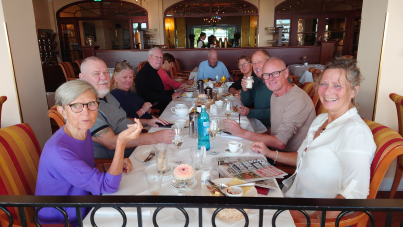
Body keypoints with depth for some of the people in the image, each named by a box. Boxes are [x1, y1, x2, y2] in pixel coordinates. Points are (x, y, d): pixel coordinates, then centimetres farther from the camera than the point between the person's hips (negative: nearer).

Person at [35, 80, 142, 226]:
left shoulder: (84, 132, -4)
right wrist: (121, 142, -40)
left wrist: (116, 164, -6)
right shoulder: (57, 150, -29)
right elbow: (108, 186, -28)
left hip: (84, 212, 7)